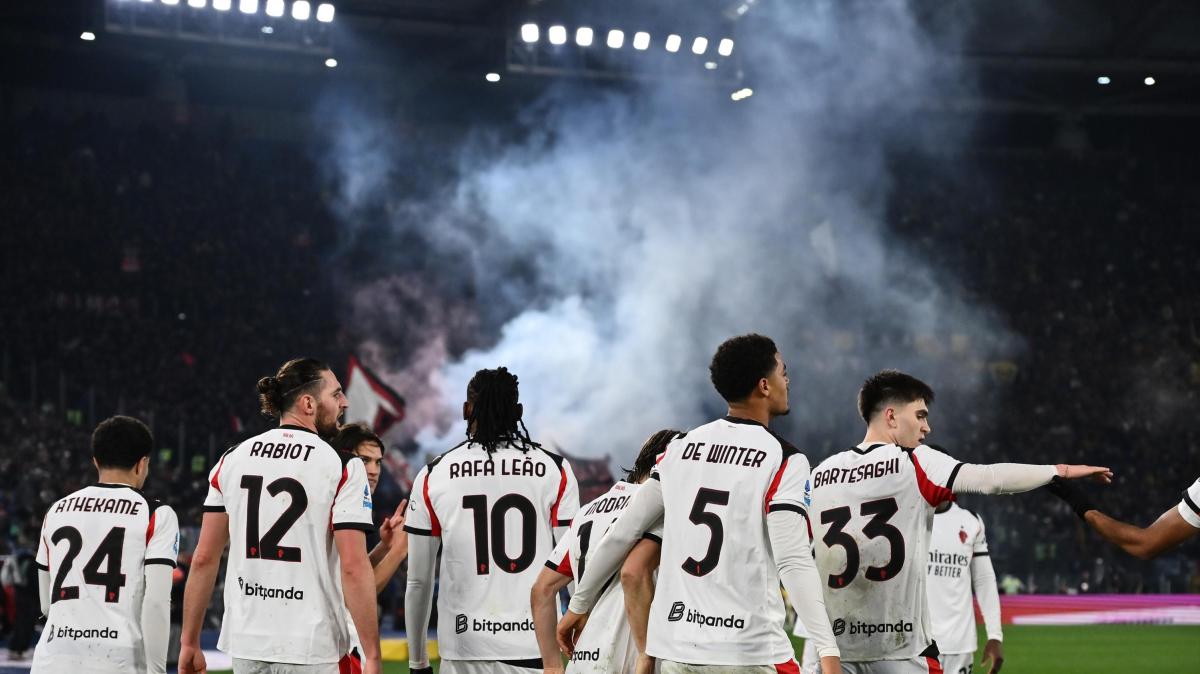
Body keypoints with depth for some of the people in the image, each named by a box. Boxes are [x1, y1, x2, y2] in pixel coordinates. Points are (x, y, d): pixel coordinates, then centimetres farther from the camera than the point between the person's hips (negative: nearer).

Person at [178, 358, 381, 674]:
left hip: (246, 645, 5)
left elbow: (204, 558, 7)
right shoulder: (342, 467, -6)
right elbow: (353, 567, -13)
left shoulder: (232, 459, 8)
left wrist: (189, 642, 13)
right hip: (309, 648, -5)